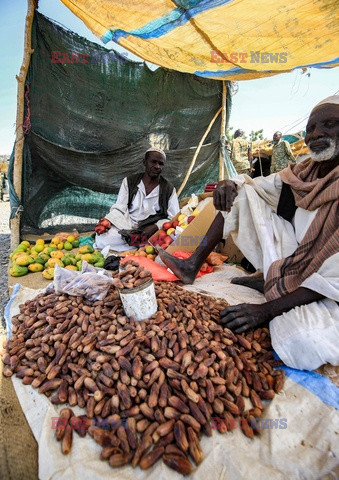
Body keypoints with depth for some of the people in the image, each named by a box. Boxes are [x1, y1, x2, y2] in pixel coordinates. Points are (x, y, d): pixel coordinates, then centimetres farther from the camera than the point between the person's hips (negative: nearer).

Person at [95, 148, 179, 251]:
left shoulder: (169, 189, 3)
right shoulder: (129, 181, 7)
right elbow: (119, 209, 4)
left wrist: (156, 226, -20)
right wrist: (107, 221, -16)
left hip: (152, 231, -1)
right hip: (126, 227, 1)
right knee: (101, 239, -24)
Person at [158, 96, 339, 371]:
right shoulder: (302, 173, 1)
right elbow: (246, 183, 8)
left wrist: (265, 310, -31)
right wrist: (229, 185, -18)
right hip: (289, 262, 5)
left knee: (302, 347, -39)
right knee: (242, 190, -3)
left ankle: (269, 286, -7)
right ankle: (193, 265, -8)